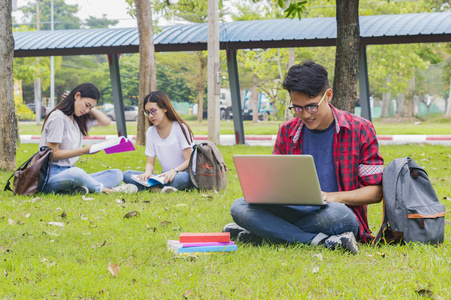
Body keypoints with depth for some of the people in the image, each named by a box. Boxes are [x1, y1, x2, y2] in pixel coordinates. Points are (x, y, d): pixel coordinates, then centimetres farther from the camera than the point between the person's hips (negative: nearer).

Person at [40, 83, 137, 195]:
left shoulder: (79, 118, 16)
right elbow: (52, 154, -13)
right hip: (52, 176, -9)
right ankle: (104, 189, -18)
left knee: (117, 174, -6)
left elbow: (106, 121, 23)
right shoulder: (58, 117, -10)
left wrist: (90, 108, 11)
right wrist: (84, 151, -15)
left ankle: (75, 190, -30)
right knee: (76, 173, -44)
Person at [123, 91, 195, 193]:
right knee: (126, 174, -18)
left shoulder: (180, 128, -5)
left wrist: (174, 171, -29)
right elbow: (150, 162, 9)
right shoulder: (151, 132, 10)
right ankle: (158, 188, -38)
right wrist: (148, 172, -16)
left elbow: (189, 161, -8)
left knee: (184, 177, -43)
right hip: (164, 176, 5)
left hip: (182, 173, -5)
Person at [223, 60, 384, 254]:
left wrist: (335, 197, -18)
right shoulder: (288, 132, 10)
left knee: (336, 213, -41)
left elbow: (376, 191, -1)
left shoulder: (360, 129, -1)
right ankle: (321, 241, -29)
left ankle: (257, 233, -23)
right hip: (295, 212, 4)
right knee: (239, 207, -23)